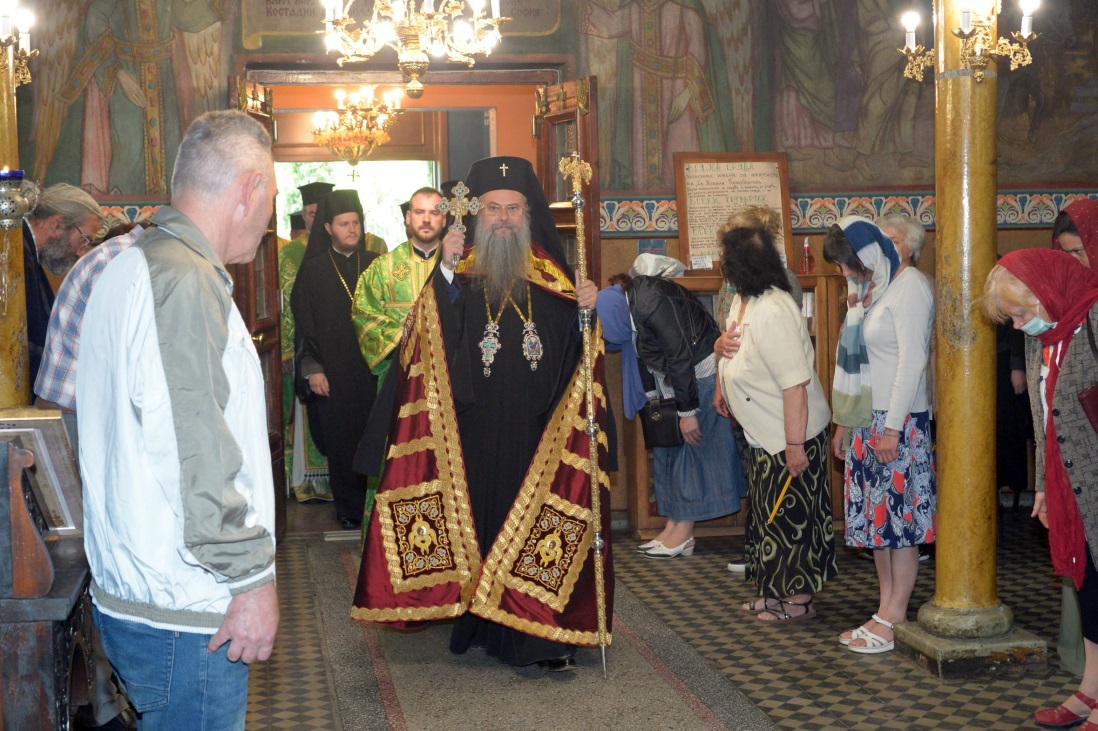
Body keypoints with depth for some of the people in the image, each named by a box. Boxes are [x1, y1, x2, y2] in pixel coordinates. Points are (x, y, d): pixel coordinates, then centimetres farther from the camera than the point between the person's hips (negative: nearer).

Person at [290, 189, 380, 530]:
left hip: (372, 368, 1)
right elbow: (304, 323, 1)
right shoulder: (314, 269, 3)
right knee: (341, 440, 2)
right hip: (333, 373, -1)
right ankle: (350, 509, 12)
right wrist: (312, 368, -6)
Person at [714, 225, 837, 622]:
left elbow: (795, 383, -30)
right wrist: (724, 389, 14)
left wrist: (795, 446, -29)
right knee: (769, 513, 18)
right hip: (763, 437, 10)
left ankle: (798, 600, 16)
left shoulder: (773, 312, -27)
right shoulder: (742, 302, 4)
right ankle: (775, 592, 32)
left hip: (789, 438, -10)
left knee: (790, 515, 2)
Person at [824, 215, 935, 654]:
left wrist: (893, 427, -19)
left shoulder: (909, 288, -12)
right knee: (876, 515, 10)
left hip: (899, 419, -9)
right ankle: (887, 609, 18)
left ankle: (893, 619, 1)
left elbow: (912, 360, -17)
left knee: (899, 516, -4)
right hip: (867, 418, 9)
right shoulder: (866, 288, 14)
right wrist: (844, 421, 16)